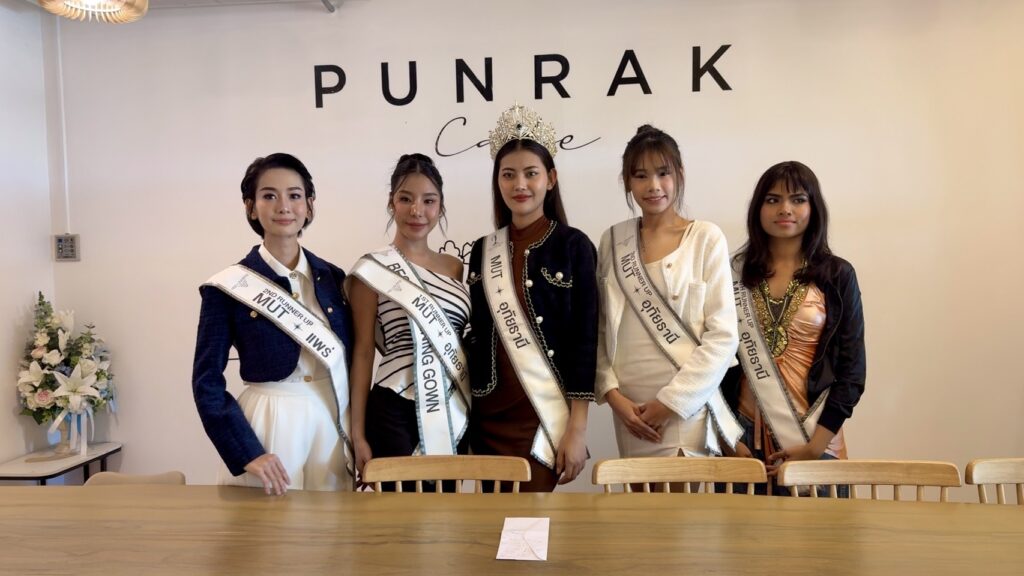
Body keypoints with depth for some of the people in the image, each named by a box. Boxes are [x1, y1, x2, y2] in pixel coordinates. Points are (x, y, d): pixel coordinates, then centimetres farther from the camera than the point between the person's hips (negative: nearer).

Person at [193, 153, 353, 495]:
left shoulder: (333, 278, 3)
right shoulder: (229, 288, -7)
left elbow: (351, 363, 9)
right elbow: (206, 381, -6)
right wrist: (246, 453, -14)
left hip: (332, 424, 3)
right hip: (267, 427, -3)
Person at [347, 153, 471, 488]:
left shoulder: (453, 267, 8)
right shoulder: (373, 270, -7)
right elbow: (362, 352, -6)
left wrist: (471, 408, 13)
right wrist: (358, 434, -6)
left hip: (453, 413, 5)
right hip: (396, 413, -5)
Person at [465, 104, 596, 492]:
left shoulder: (573, 246, -4)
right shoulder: (483, 250, 7)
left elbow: (585, 339, -7)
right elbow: (476, 335, 11)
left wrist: (578, 427, -10)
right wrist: (467, 413, 9)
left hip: (545, 414, -4)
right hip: (488, 415, 4)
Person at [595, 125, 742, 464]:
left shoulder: (706, 238, -3)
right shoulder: (613, 241, 5)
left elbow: (723, 336, -7)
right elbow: (600, 329, 7)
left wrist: (671, 402, -10)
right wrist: (612, 393, -4)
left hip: (686, 408, -2)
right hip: (631, 411, 3)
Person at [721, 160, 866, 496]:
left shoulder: (837, 276, 0)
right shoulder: (735, 274, 2)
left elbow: (852, 372, -3)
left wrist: (815, 447, -9)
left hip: (813, 438, -1)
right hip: (744, 440, 1)